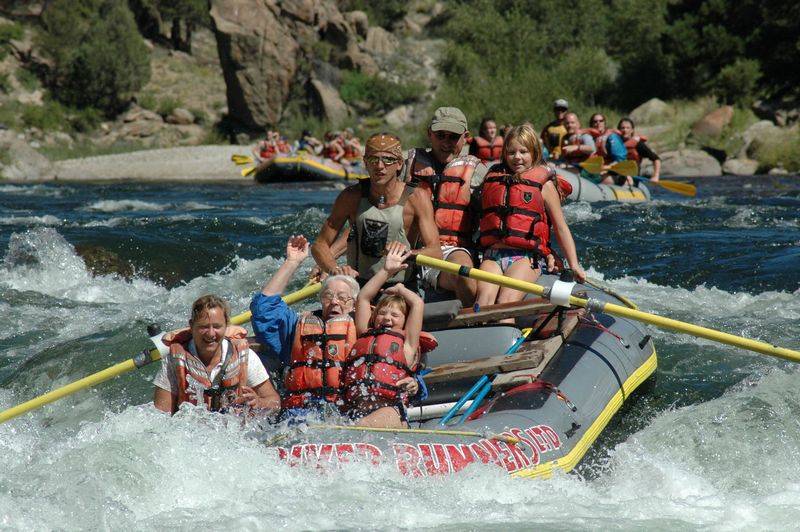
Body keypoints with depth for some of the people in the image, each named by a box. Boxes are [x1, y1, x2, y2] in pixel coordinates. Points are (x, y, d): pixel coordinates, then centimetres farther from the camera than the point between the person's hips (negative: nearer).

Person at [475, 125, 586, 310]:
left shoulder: (544, 184, 9)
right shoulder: (493, 178, 18)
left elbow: (561, 228, 10)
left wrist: (574, 265, 4)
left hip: (527, 258, -3)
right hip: (492, 255, 3)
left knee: (506, 300, -29)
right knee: (484, 297, -26)